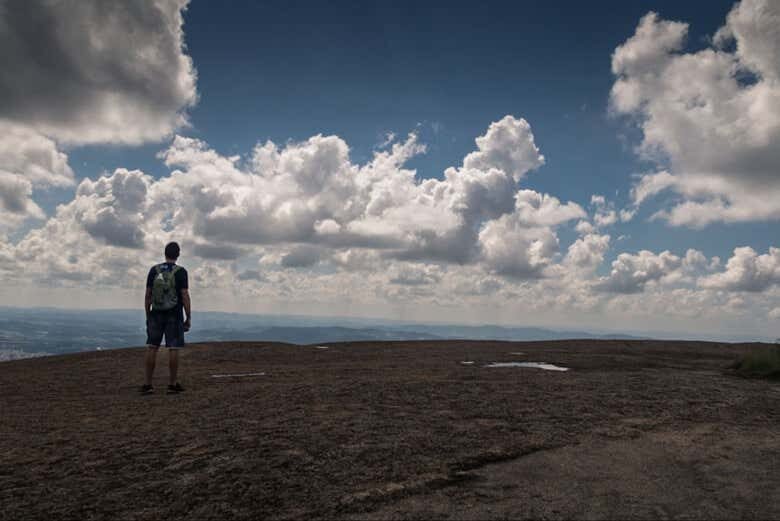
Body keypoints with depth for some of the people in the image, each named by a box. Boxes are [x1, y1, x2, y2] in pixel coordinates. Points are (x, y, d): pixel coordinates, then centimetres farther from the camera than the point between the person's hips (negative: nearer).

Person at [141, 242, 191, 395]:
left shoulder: (154, 270, 2)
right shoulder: (180, 272, -8)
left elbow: (148, 295, 2)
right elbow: (185, 296, -12)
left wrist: (147, 316, 10)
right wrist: (189, 318, -6)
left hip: (156, 314, 3)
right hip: (174, 315, -3)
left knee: (152, 348, 7)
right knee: (173, 349, 0)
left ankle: (148, 384, 8)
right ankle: (172, 384, 4)